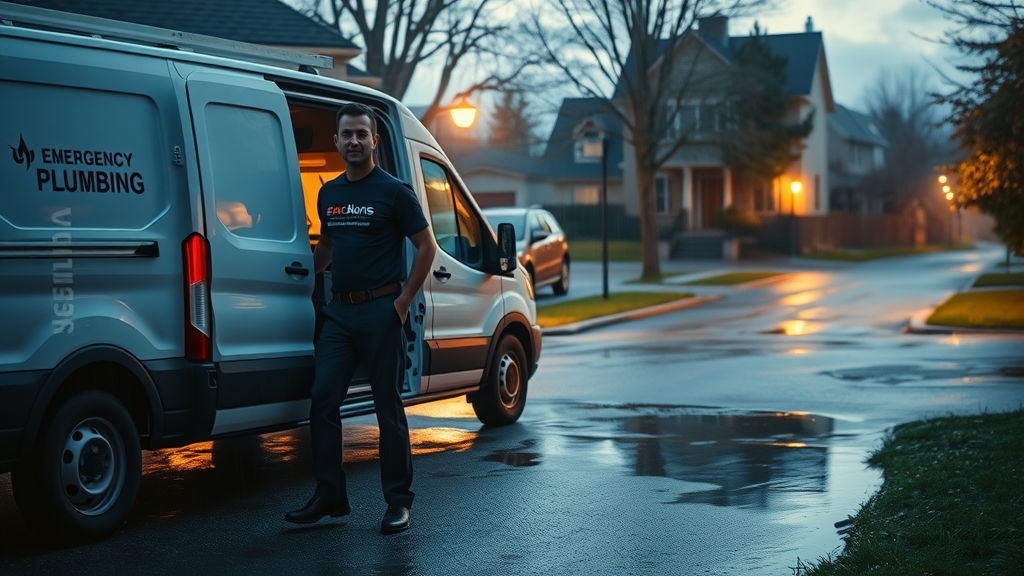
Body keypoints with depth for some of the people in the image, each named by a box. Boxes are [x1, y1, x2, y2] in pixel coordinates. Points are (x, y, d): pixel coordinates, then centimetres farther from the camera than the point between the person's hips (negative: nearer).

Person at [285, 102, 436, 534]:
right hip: (338, 311, 6)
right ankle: (330, 495, 9)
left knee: (388, 408, 0)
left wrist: (404, 300, -10)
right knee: (322, 401, 0)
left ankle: (399, 502, 9)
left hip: (380, 310, -6)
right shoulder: (329, 194, 13)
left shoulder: (394, 191, -4)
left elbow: (426, 246, -4)